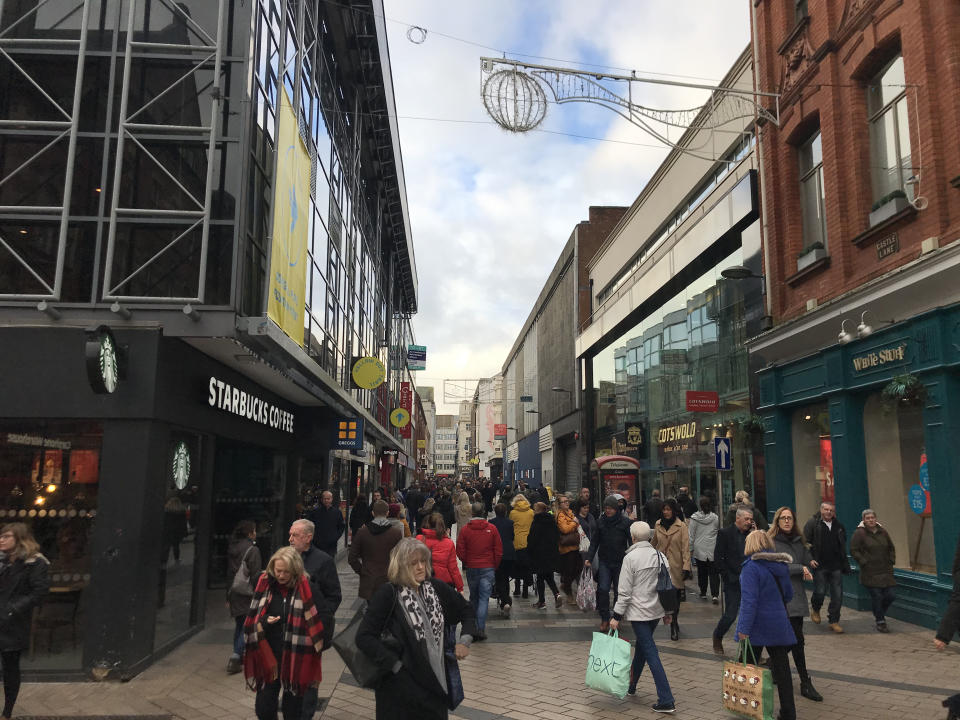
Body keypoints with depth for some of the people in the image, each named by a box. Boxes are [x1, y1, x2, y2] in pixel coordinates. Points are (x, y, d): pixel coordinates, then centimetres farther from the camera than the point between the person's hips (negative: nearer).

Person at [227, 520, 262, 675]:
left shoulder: (231, 549, 9)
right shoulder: (252, 550, -14)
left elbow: (229, 574, 15)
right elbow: (256, 576, -16)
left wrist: (228, 597, 21)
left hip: (234, 594, 7)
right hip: (247, 595, -7)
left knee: (239, 625, 17)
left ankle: (238, 658, 22)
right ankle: (236, 656, -8)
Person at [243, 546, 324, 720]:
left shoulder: (306, 588, -10)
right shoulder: (264, 583, -2)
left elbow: (314, 620, -6)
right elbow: (252, 616, 5)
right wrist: (264, 621, -14)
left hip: (296, 658, -2)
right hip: (268, 655, 2)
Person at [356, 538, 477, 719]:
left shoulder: (436, 587, 1)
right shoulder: (388, 594, -14)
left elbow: (467, 611, 14)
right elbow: (364, 637, -18)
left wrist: (465, 641, 0)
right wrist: (395, 665, -18)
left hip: (437, 681, 5)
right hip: (402, 687, -5)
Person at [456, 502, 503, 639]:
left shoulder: (464, 529, -4)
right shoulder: (492, 529, -4)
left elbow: (460, 552, -2)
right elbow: (499, 551, -1)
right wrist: (494, 566, 12)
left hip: (471, 568, 1)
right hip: (488, 568, -1)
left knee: (473, 598, 15)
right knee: (484, 598, 1)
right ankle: (480, 629, -6)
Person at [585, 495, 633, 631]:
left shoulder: (625, 522, -4)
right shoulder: (601, 521, 4)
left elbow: (631, 542, -3)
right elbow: (595, 541, 9)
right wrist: (589, 557, -1)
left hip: (620, 562, -1)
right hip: (604, 561, 2)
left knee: (619, 591, 7)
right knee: (603, 589, -9)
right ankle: (604, 619, 3)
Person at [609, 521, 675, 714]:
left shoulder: (631, 557, -15)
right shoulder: (660, 556, 3)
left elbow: (624, 591, -15)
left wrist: (616, 616, -8)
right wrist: (668, 611, 19)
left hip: (639, 611, -7)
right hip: (656, 611, 7)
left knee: (651, 653, -4)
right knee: (641, 646, 22)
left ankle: (666, 701, -5)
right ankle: (631, 685, 38)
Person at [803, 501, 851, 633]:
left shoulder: (839, 526, 11)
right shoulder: (812, 524, -3)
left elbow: (843, 546, 21)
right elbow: (806, 543, -5)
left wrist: (845, 565, 17)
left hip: (836, 567, 4)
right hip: (819, 566, -4)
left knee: (837, 595, 2)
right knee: (820, 592, -3)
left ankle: (834, 621, 15)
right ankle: (815, 609, 28)